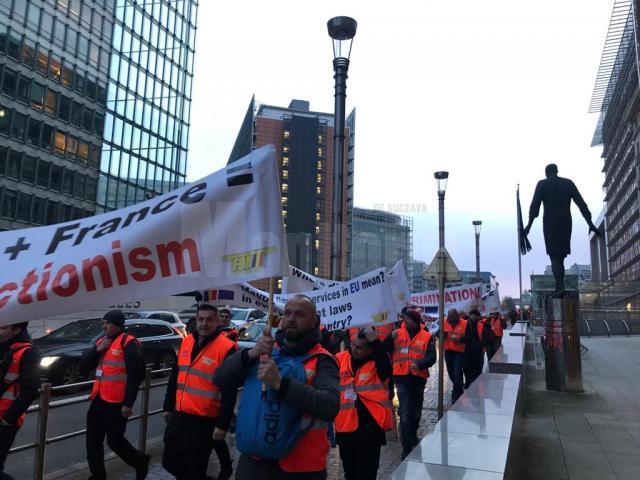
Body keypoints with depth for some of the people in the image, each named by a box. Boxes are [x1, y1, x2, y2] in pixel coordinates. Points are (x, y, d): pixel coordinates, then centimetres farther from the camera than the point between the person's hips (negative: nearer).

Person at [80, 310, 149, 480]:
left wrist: (128, 403, -20)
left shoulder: (128, 343, -13)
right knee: (93, 442, 12)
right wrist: (96, 350, -7)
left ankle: (141, 462, 27)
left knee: (115, 441, 3)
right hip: (98, 400, 8)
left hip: (116, 403, -8)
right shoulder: (101, 341, 13)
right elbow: (84, 366, 11)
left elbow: (135, 375, -17)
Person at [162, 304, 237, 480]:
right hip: (179, 416, 7)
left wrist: (222, 424, -17)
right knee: (170, 462, 18)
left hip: (205, 421, -7)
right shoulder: (186, 342, 5)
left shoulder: (226, 348, -16)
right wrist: (168, 406, 18)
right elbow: (175, 377, 16)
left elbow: (229, 392, -17)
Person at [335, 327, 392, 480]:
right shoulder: (340, 359, 1)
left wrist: (374, 340, -35)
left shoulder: (377, 363, -9)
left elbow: (386, 369, -31)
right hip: (345, 424, 4)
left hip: (370, 426, -4)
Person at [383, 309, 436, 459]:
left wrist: (419, 364, -29)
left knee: (416, 411, 19)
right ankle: (407, 447, 1)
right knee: (405, 413, -6)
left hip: (418, 378, 1)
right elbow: (384, 350, -6)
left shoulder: (427, 337, -3)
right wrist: (391, 338, -23)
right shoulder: (397, 333, 0)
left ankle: (413, 437, 43)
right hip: (401, 378, -1)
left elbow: (431, 357, -11)